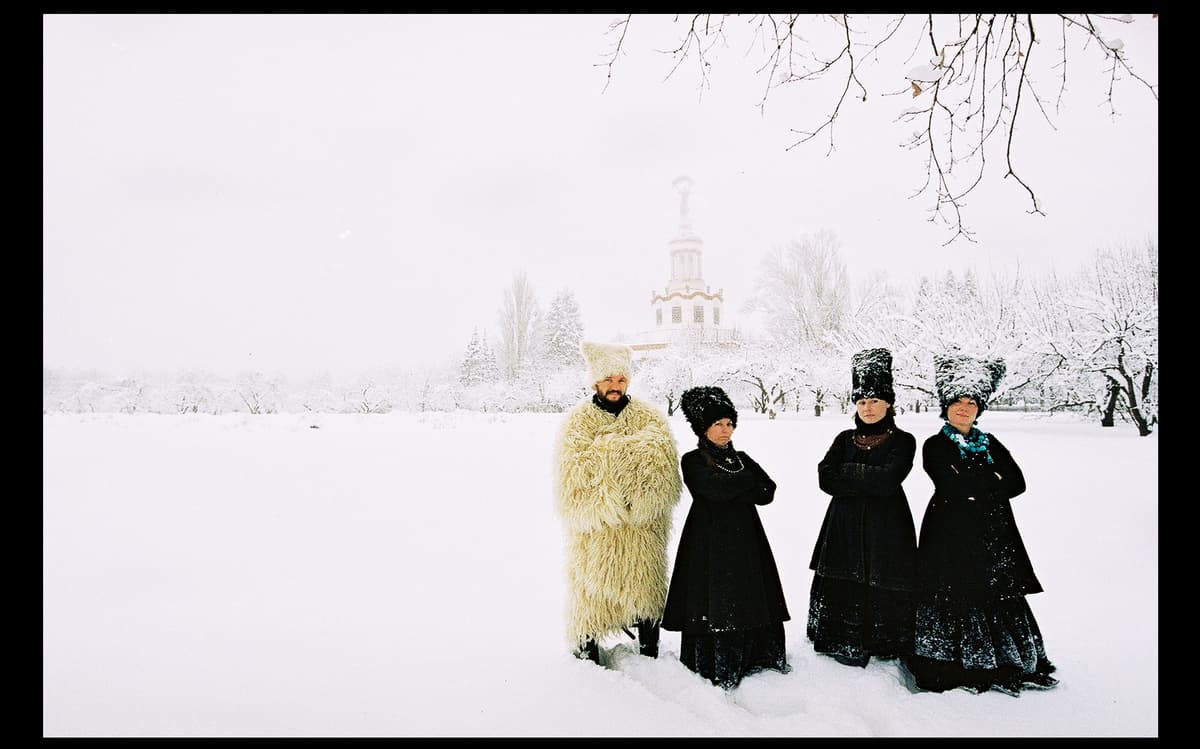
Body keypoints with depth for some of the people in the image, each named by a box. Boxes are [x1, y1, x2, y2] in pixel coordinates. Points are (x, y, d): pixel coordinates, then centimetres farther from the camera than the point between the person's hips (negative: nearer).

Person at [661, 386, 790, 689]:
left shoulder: (742, 459, 16)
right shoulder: (693, 461, 0)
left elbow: (768, 492, 2)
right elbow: (715, 488, -18)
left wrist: (731, 489, -11)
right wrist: (746, 481, -4)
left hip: (746, 542, 5)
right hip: (710, 546, -5)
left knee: (754, 606, 4)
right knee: (712, 610, -3)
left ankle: (760, 664, 17)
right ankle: (715, 676, 8)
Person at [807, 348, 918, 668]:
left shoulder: (903, 441, 1)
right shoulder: (845, 439, 10)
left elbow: (888, 481, -15)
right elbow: (825, 479, -4)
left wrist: (848, 472, -8)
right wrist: (869, 480, -11)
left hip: (886, 528, -3)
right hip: (845, 527, 3)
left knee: (883, 589, -2)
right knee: (844, 587, 1)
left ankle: (883, 645, 11)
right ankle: (845, 644, 11)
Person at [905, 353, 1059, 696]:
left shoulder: (991, 445, 16)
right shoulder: (935, 446, 1)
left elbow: (1017, 483, 3)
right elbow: (951, 486, -15)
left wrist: (975, 488, -8)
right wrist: (992, 481, -5)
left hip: (992, 535, 4)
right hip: (950, 537, -4)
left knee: (998, 598, 2)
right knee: (952, 599, -5)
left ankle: (1004, 668, 12)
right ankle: (950, 672, 3)